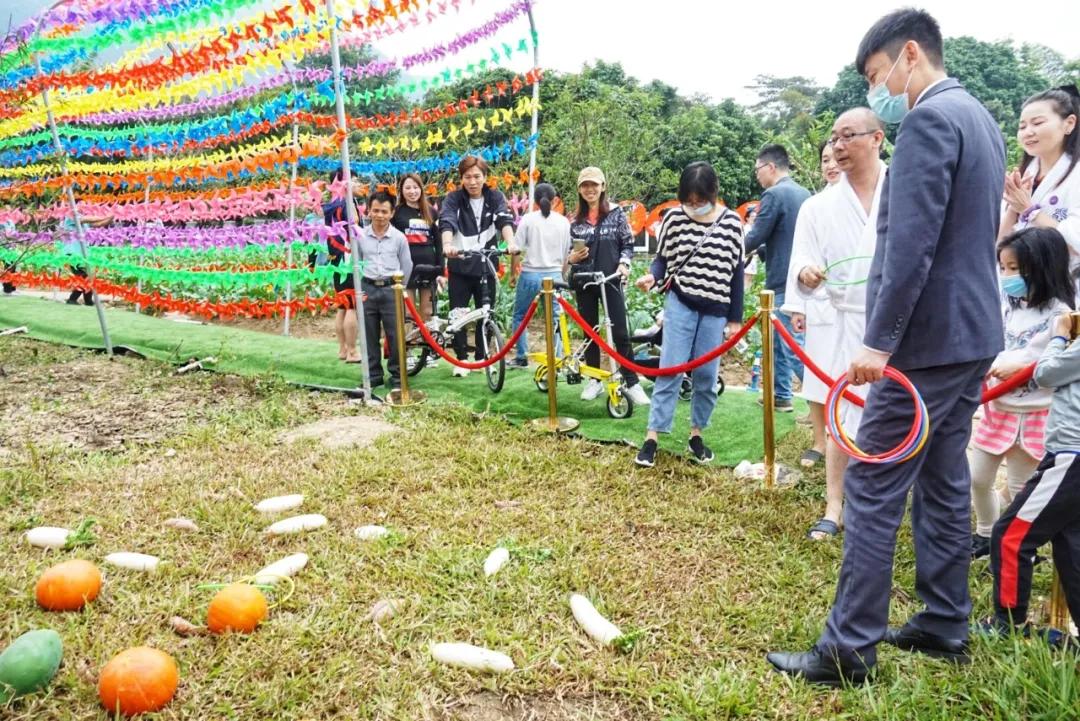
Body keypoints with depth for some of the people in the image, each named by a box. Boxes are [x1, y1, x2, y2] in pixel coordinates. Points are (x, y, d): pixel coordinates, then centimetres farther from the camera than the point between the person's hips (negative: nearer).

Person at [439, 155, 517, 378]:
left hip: (486, 266, 1)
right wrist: (447, 245, -40)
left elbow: (505, 220, -14)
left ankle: (482, 357, 22)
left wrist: (510, 242, -35)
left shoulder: (495, 198, 2)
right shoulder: (453, 199, -1)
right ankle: (461, 358, 16)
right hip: (460, 267, -1)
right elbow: (446, 223, -18)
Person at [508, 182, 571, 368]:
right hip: (554, 274, 2)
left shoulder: (528, 219, -5)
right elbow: (566, 253, 6)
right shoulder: (563, 221, 2)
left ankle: (522, 358, 16)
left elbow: (516, 250, -6)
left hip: (530, 274, -2)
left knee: (519, 316, 14)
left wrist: (512, 274, 6)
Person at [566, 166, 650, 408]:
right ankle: (594, 380, 19)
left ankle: (631, 382, 1)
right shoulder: (576, 219, 8)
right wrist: (572, 257, -8)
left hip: (610, 279, -3)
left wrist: (623, 264, -14)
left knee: (620, 332, -6)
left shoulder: (616, 213, 2)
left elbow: (628, 244, 3)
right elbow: (569, 249, 14)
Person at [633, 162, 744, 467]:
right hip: (680, 303, -1)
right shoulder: (674, 217, -3)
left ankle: (696, 435, 21)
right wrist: (652, 276, -18)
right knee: (670, 370, -5)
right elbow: (662, 258, 6)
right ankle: (652, 438, 0)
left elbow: (736, 270, 4)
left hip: (715, 310, 1)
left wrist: (735, 318, 3)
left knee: (706, 376, 6)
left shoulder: (731, 221, -1)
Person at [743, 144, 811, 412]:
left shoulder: (774, 194, -13)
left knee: (793, 345, -7)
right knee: (780, 340, 18)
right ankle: (781, 394, 27)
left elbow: (755, 238, -14)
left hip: (784, 281, -9)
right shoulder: (805, 194, 12)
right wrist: (759, 250, 21)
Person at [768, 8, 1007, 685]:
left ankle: (849, 649, 2)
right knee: (944, 481, 15)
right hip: (973, 332, 10)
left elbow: (911, 242, -23)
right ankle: (945, 624, 27)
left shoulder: (929, 119, -13)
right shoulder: (981, 119, 18)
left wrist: (879, 341, -22)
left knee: (874, 488, -6)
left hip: (928, 338, -10)